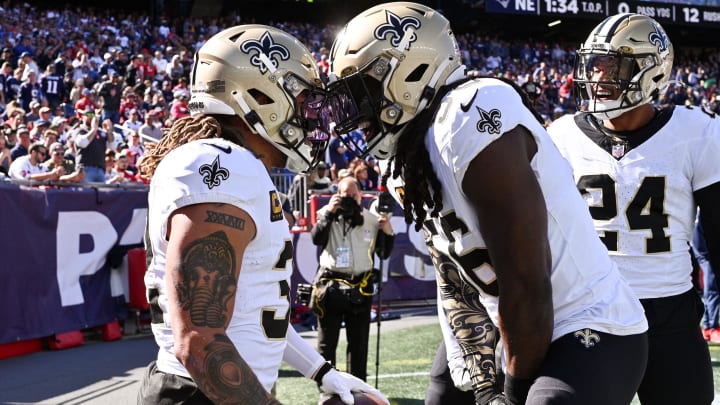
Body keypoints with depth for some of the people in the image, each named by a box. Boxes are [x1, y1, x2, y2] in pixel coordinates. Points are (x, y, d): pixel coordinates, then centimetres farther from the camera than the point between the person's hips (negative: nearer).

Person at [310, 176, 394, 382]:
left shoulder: (372, 219, 4)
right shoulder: (328, 214, 0)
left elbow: (384, 254, 7)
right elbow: (317, 239, -15)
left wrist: (388, 232, -9)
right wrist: (329, 213, -19)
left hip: (360, 287, 2)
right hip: (330, 285, -2)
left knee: (359, 342, 10)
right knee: (326, 341, 6)